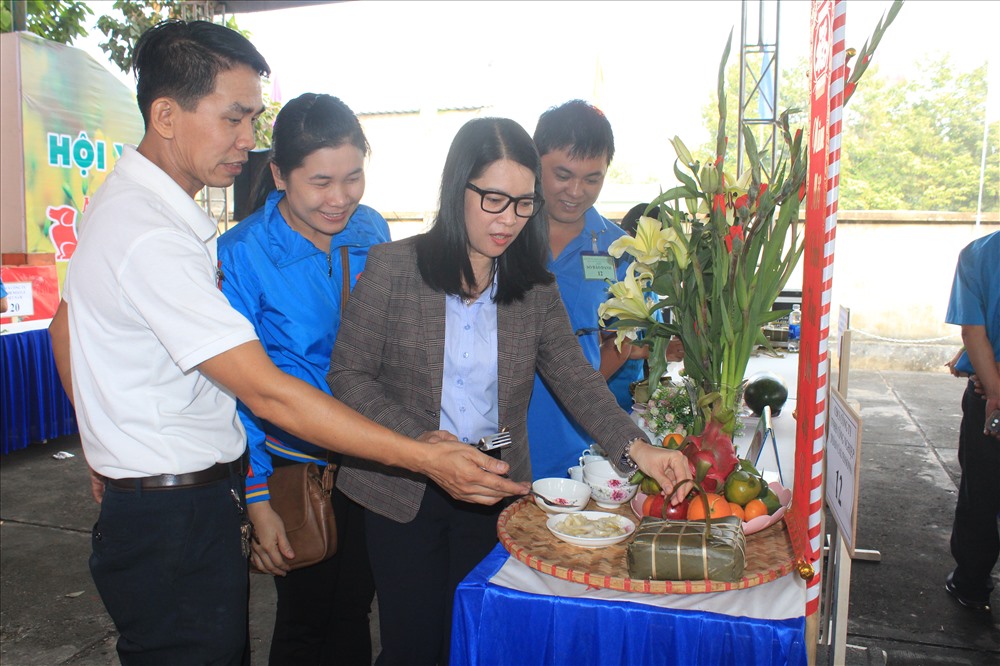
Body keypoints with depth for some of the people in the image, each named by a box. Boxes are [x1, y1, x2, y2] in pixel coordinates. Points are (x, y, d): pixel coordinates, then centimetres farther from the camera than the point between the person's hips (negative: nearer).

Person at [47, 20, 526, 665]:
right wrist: (426, 458, -28)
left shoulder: (126, 200, 8)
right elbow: (268, 395, -28)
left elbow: (65, 328, 18)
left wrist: (109, 455, 22)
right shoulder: (151, 237, -24)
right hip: (175, 527, -9)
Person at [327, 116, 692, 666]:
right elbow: (348, 374, -8)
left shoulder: (534, 286, 0)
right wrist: (417, 438, -21)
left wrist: (635, 447, -21)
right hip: (404, 491, -2)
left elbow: (575, 378, -5)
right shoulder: (393, 266, -9)